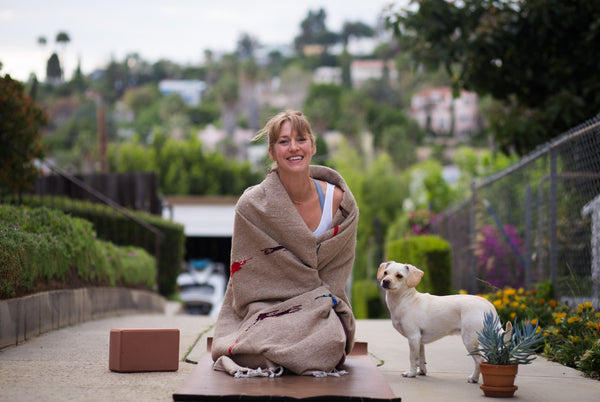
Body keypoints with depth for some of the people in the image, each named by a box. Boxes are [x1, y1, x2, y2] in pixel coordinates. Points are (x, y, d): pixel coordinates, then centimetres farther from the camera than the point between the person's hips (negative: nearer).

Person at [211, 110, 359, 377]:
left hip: (318, 311, 2)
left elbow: (336, 276, 8)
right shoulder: (252, 207, -10)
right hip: (268, 312, -2)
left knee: (328, 341, -29)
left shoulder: (339, 202, -3)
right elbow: (247, 284, -4)